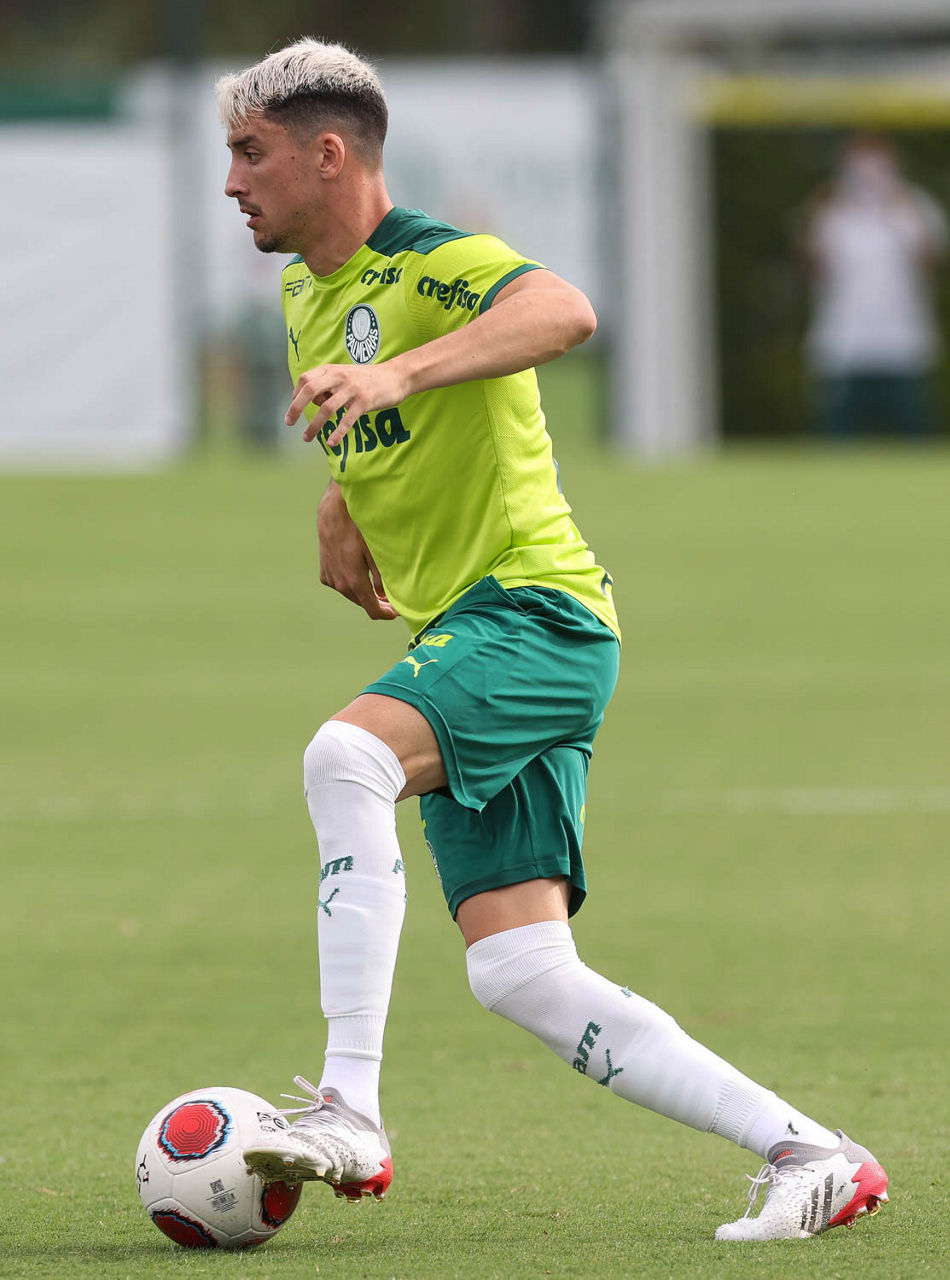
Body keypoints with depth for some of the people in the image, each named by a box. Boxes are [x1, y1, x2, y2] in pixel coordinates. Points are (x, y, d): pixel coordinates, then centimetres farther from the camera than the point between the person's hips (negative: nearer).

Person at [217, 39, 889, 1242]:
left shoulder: (436, 265, -12)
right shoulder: (307, 296, 16)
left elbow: (562, 310, -36)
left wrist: (399, 374, -48)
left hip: (537, 613, -9)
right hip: (458, 643, 9)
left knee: (346, 754, -35)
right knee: (519, 976, -2)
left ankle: (350, 1110, -37)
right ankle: (808, 1155, 3)